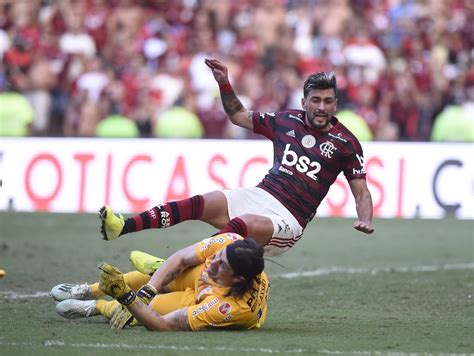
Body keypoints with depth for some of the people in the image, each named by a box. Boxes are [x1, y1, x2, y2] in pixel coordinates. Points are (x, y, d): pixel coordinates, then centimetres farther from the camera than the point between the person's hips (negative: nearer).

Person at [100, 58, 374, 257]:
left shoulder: (345, 143, 1)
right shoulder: (287, 121, 12)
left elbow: (362, 192, 3)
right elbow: (239, 116, 25)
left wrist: (365, 221, -16)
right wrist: (225, 84, 11)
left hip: (288, 220, -4)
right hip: (259, 196, 4)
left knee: (242, 225, -35)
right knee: (200, 204, -20)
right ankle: (123, 227, -31)